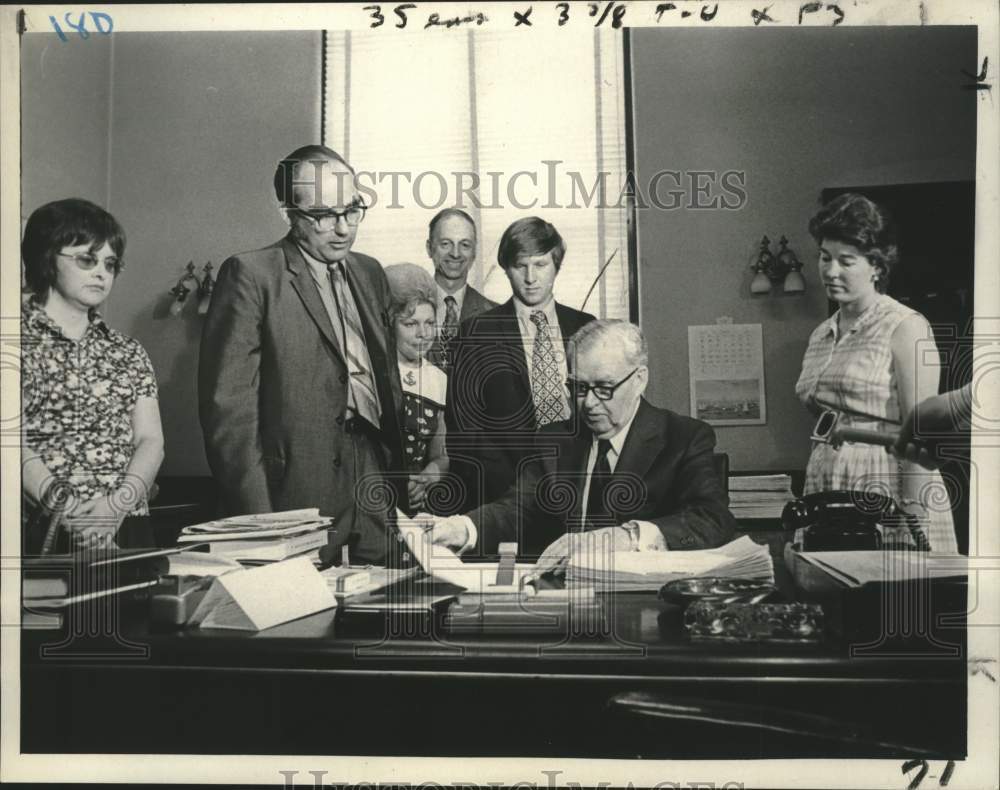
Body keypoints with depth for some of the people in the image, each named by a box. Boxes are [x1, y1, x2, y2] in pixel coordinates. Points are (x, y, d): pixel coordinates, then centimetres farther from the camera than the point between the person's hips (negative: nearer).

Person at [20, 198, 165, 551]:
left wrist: (118, 503, -12)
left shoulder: (127, 353, 16)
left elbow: (150, 440, 6)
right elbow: (15, 442, -6)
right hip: (41, 530, -3)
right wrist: (65, 505, -20)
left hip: (126, 526, 3)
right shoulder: (21, 339, 4)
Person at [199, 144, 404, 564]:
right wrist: (259, 523, -15)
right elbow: (228, 405, -10)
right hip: (299, 495, -5)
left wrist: (401, 475, 13)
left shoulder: (370, 272, 15)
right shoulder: (250, 274, -5)